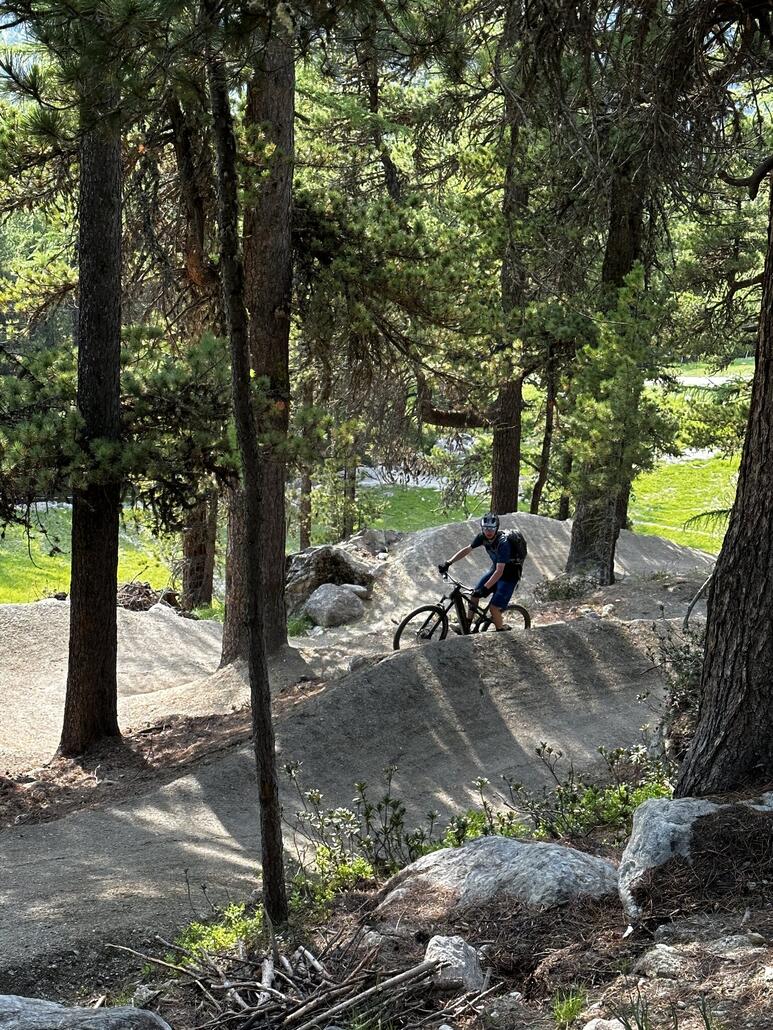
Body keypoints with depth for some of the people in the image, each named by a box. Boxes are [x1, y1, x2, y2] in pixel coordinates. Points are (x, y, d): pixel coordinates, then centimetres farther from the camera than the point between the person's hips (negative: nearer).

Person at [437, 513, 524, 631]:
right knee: (474, 595, -1)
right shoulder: (482, 537, -12)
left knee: (494, 608, -14)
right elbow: (467, 549, 0)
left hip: (509, 574, -7)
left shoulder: (503, 543, -33)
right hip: (495, 570, 7)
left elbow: (499, 571, -37)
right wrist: (448, 563, -9)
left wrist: (485, 588, -44)